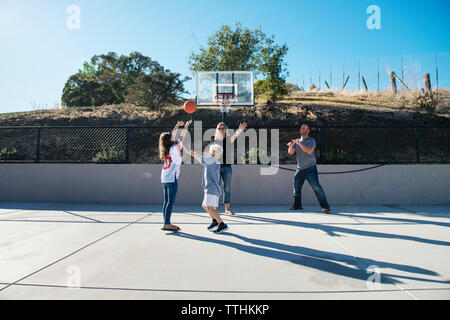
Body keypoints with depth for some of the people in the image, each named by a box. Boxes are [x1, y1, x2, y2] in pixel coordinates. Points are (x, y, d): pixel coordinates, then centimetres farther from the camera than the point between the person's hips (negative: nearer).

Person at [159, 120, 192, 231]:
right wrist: (186, 126, 11)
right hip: (172, 178, -8)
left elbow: (171, 136, 23)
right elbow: (182, 137, 1)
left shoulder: (165, 149, 12)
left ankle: (166, 223, 14)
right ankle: (166, 224, -6)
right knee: (171, 201, -6)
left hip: (164, 178, 8)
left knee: (166, 201, 10)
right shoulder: (174, 148, -8)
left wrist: (177, 126, 30)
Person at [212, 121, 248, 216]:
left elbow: (235, 135, -17)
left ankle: (227, 209, 17)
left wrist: (240, 130, -38)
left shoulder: (229, 139, 3)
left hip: (227, 166, 1)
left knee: (227, 188, 6)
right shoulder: (214, 140, 4)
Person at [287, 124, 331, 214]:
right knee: (296, 187, 10)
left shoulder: (311, 140, -3)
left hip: (310, 168, -5)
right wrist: (291, 146, -21)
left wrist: (299, 143, -22)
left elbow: (309, 151, -21)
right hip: (300, 169, 5)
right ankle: (297, 205, 25)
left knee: (316, 187, -11)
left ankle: (325, 206, -4)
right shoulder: (296, 141, 11)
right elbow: (291, 152, 0)